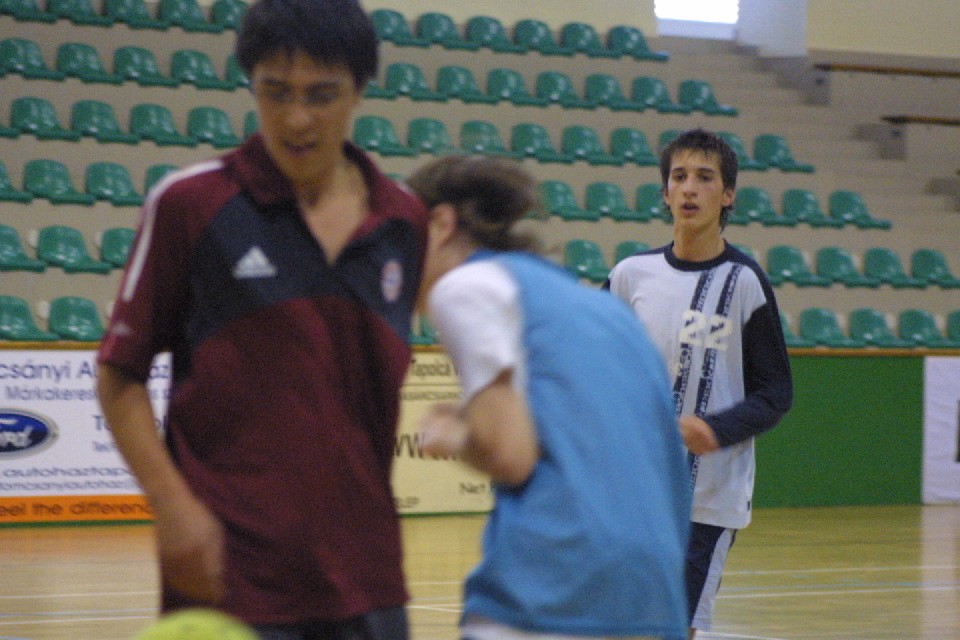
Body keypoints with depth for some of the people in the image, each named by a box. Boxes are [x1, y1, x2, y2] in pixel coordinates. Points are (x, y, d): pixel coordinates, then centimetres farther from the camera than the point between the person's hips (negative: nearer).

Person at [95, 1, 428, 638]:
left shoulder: (406, 221, 7)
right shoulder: (188, 203, -3)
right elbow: (120, 375, 0)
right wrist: (174, 505, -11)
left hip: (365, 578, 4)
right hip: (229, 575, -3)